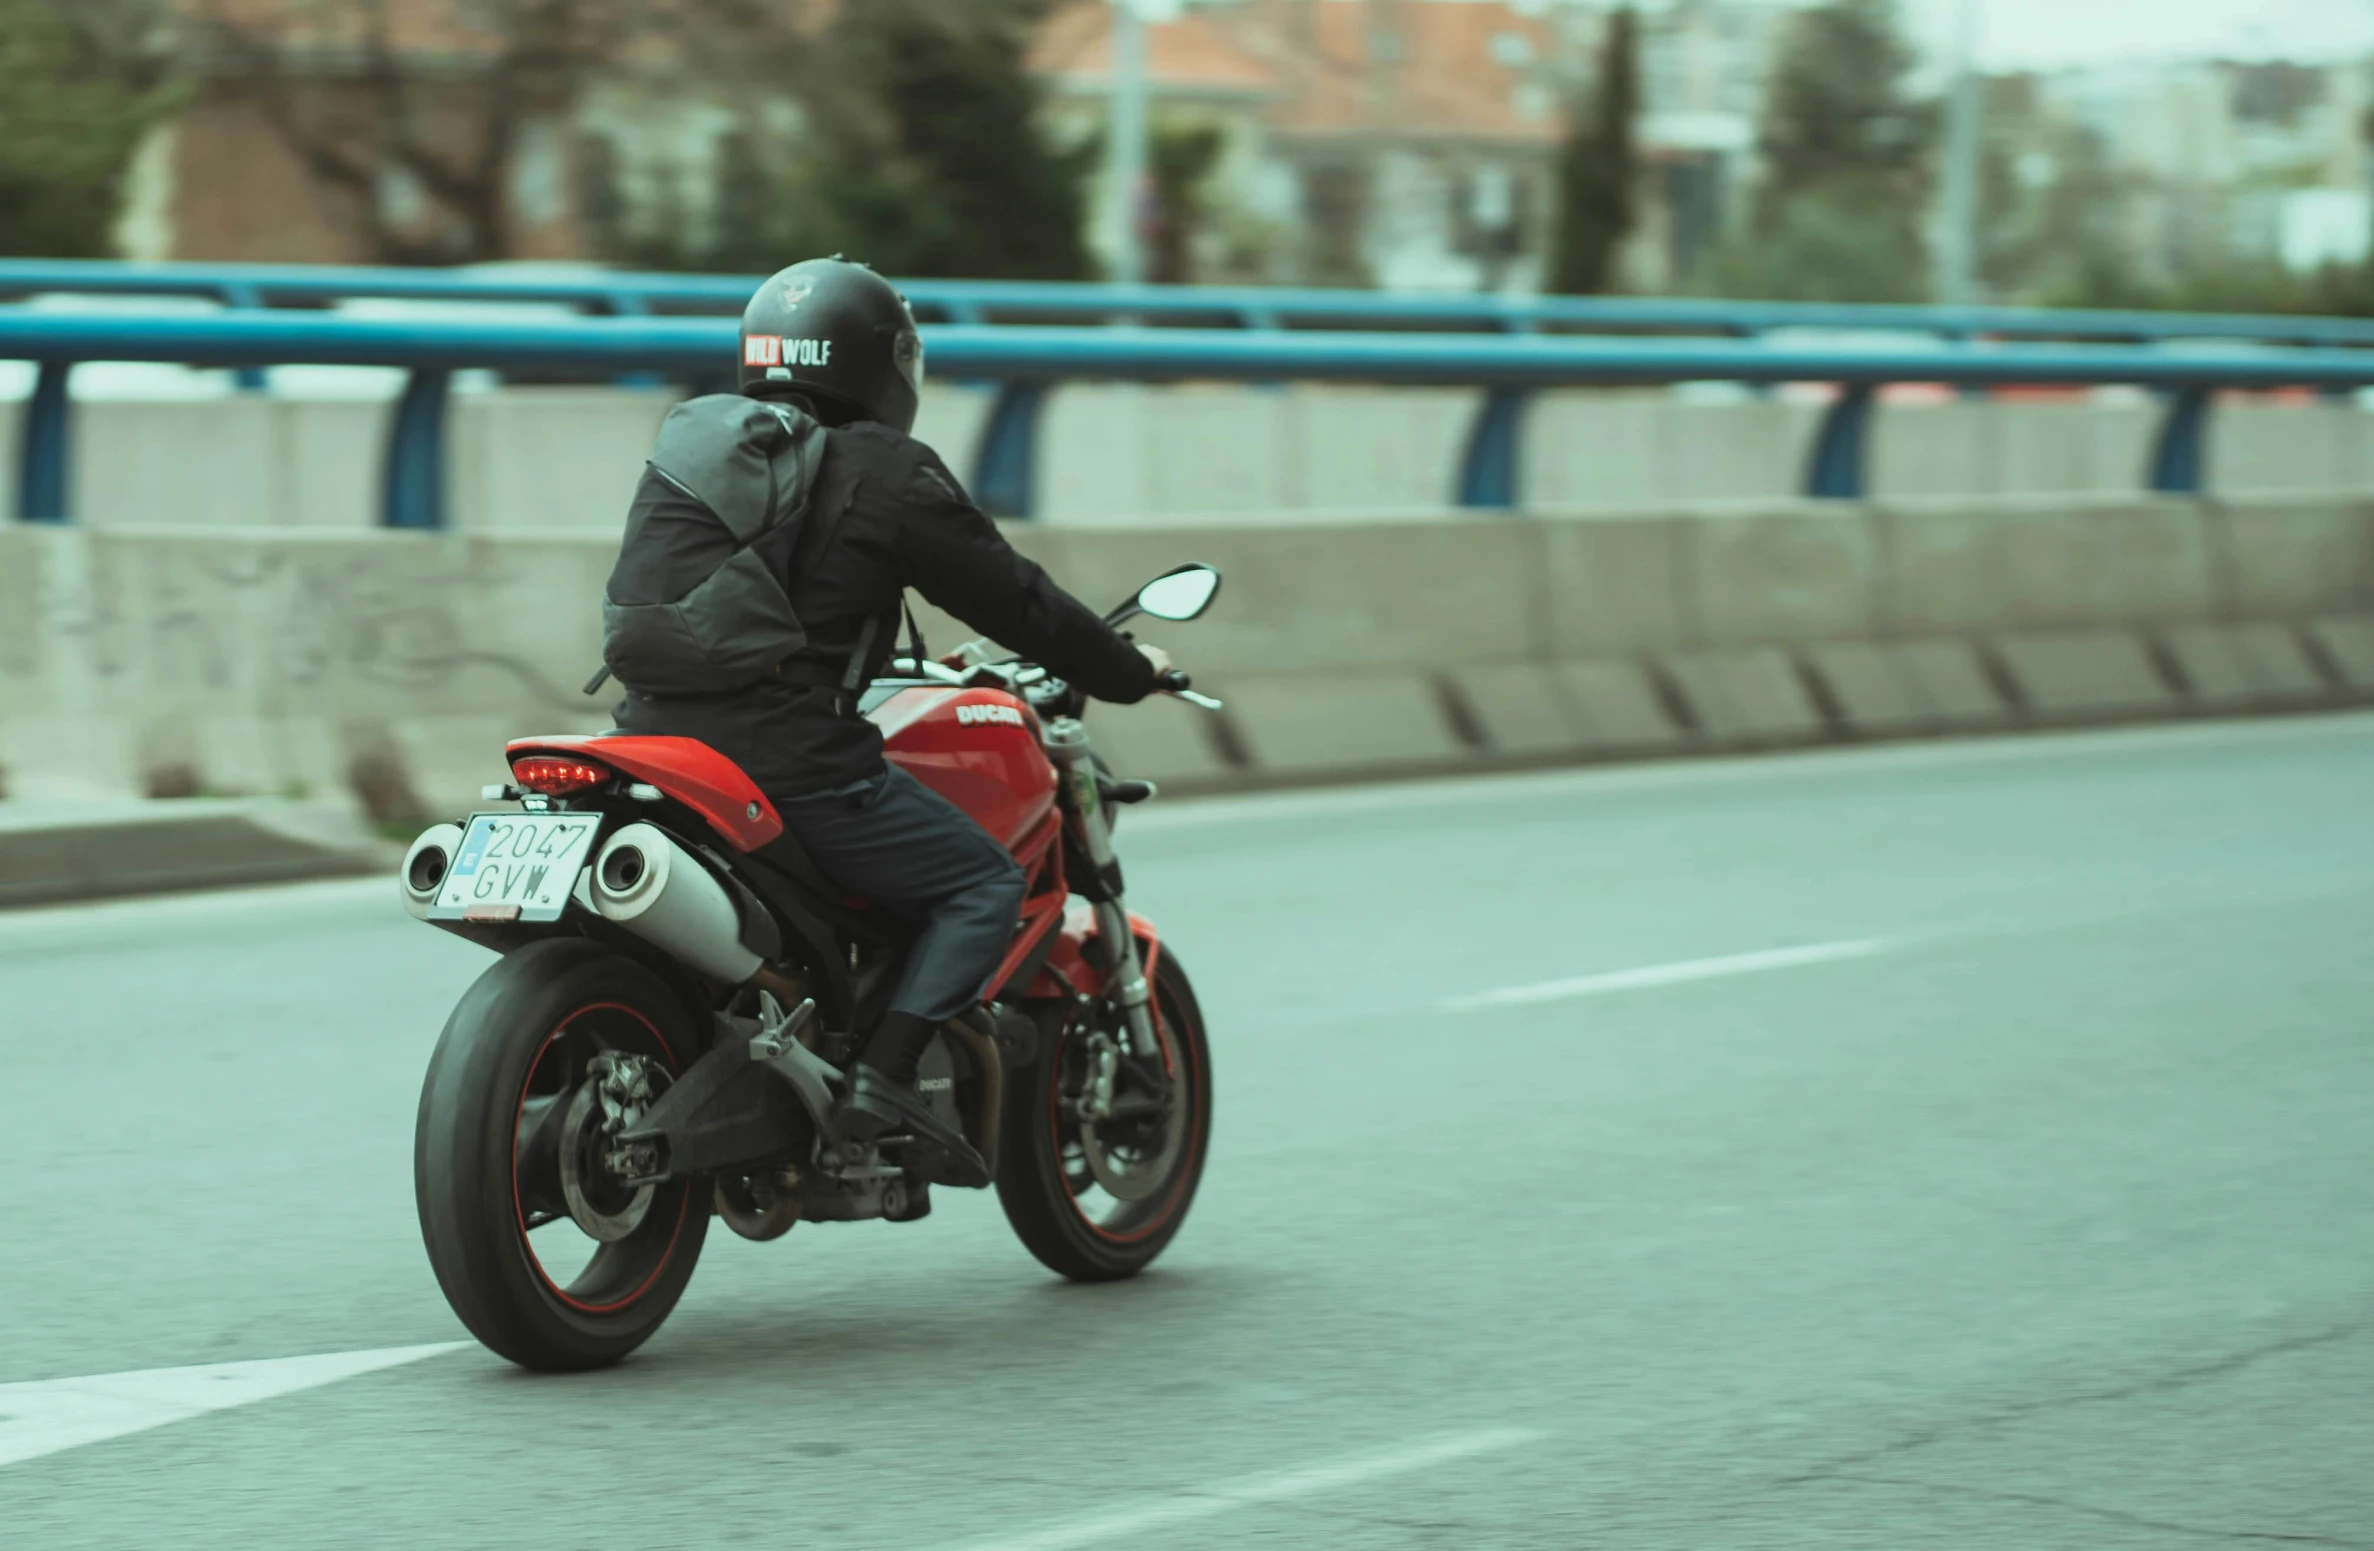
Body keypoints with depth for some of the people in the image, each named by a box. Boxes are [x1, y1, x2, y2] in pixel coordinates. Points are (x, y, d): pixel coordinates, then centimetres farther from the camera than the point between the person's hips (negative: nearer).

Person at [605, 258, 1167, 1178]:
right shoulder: (885, 474, -4)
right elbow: (1014, 600, 0)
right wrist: (1130, 672, 17)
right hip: (795, 770, -7)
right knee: (986, 885, 4)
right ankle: (883, 1076, -13)